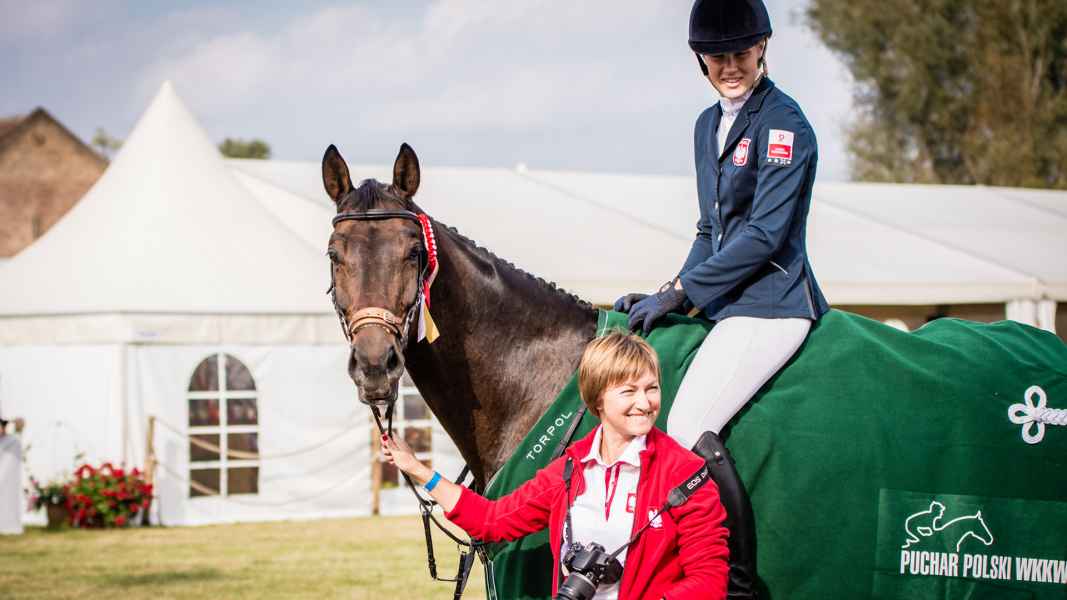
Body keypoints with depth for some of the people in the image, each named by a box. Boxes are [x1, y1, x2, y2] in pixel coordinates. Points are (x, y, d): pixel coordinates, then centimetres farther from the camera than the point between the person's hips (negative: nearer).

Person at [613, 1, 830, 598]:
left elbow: (764, 234, -16)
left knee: (688, 426, -23)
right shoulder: (710, 125, 16)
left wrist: (680, 292, -14)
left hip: (770, 304, -10)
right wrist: (673, 295, 9)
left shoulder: (784, 122, -10)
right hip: (726, 304, 10)